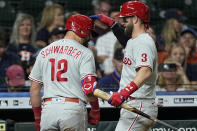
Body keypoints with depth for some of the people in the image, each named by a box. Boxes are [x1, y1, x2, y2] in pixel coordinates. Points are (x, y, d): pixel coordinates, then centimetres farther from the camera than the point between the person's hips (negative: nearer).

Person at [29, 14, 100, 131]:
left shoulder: (44, 52, 15)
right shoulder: (84, 53, -1)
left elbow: (34, 88, 14)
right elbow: (88, 87, -12)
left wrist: (37, 116, 21)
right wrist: (95, 110, 3)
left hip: (48, 108, 4)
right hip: (73, 109, -4)